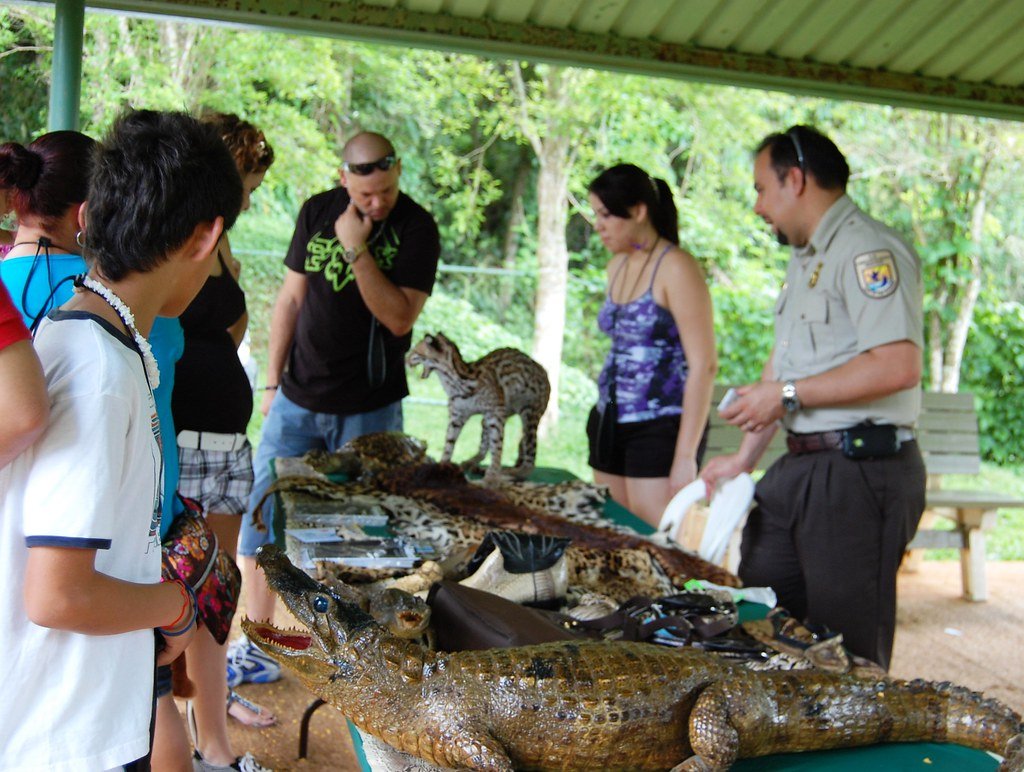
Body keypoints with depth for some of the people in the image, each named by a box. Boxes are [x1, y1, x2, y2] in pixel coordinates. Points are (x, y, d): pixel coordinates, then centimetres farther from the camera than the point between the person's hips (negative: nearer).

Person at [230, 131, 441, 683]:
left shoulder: (416, 228, -8)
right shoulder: (317, 212, 3)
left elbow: (400, 317, -17)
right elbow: (291, 297, 9)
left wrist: (357, 249, -23)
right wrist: (272, 381, 9)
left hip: (370, 409, -3)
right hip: (298, 398, 4)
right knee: (261, 514, 4)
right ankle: (255, 645, 17)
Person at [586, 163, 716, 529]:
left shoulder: (676, 268, -11)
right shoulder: (617, 266, 13)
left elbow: (704, 365, -16)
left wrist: (686, 457, -19)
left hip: (659, 428, -7)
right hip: (611, 424, 8)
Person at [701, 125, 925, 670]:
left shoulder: (867, 250, -13)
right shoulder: (806, 258, 20)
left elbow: (898, 366, -25)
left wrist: (789, 395, -17)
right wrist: (745, 458, 20)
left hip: (859, 472, -10)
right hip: (802, 467, 10)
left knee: (847, 654, -2)